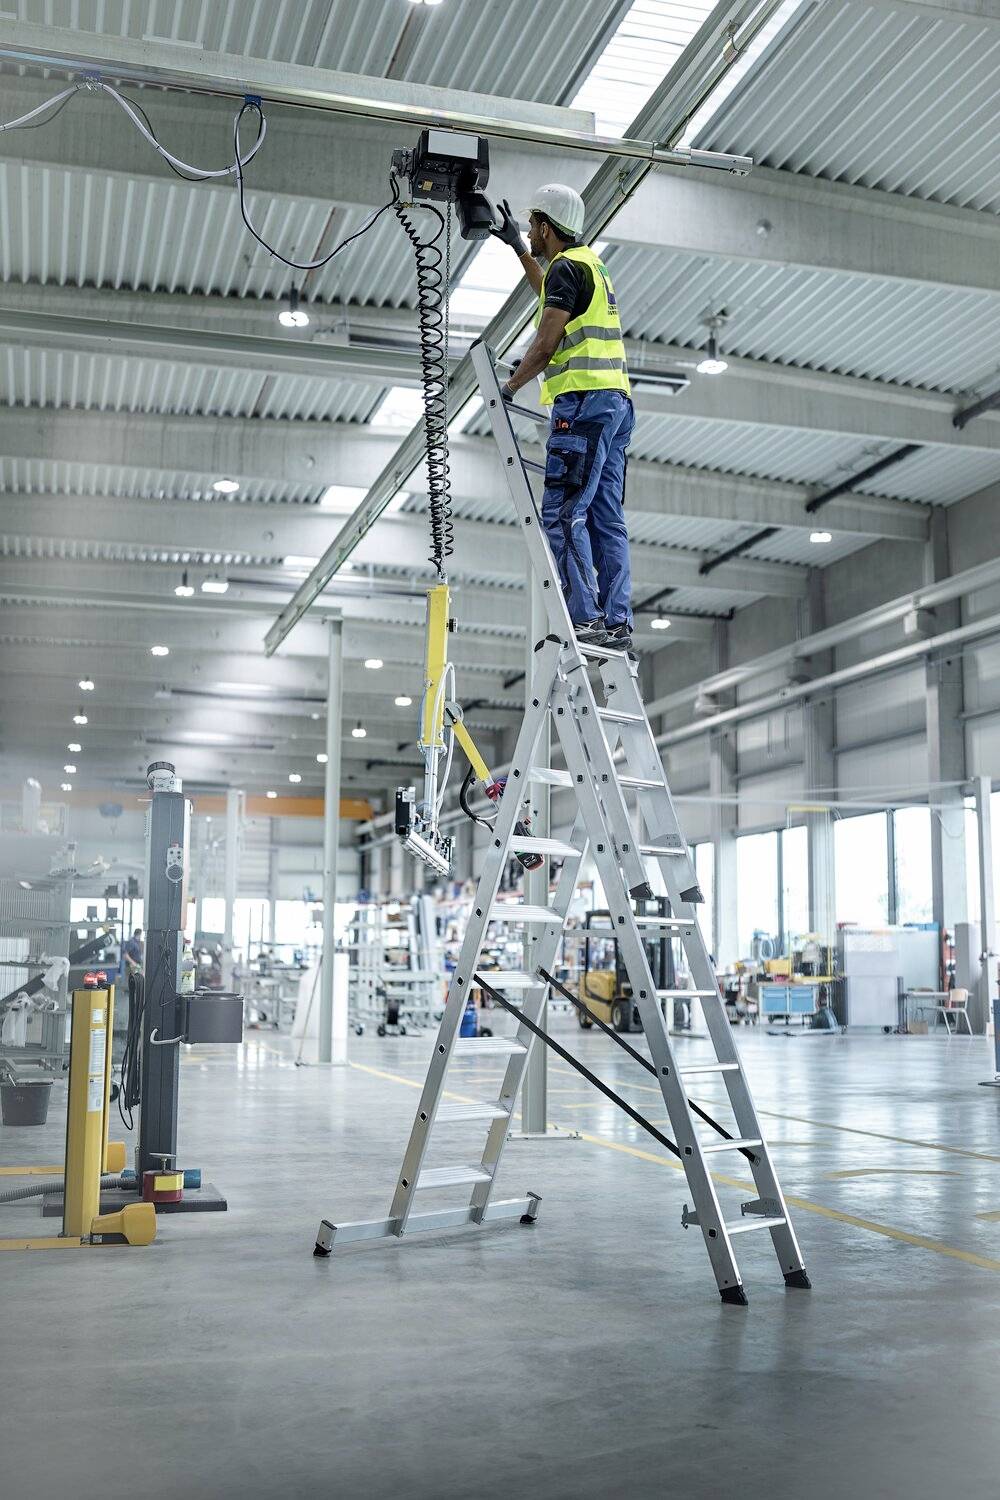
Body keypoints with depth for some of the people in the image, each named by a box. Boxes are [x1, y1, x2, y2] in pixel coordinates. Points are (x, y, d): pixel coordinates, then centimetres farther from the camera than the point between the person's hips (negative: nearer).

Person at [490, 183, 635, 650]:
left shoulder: (566, 265, -6)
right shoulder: (590, 263, 24)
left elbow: (546, 343, -11)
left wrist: (509, 387, 1)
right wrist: (516, 245, 52)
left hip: (585, 400, -10)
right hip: (616, 401, 10)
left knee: (563, 514, -13)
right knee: (606, 518, 5)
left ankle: (585, 620, -19)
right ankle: (617, 623, 2)